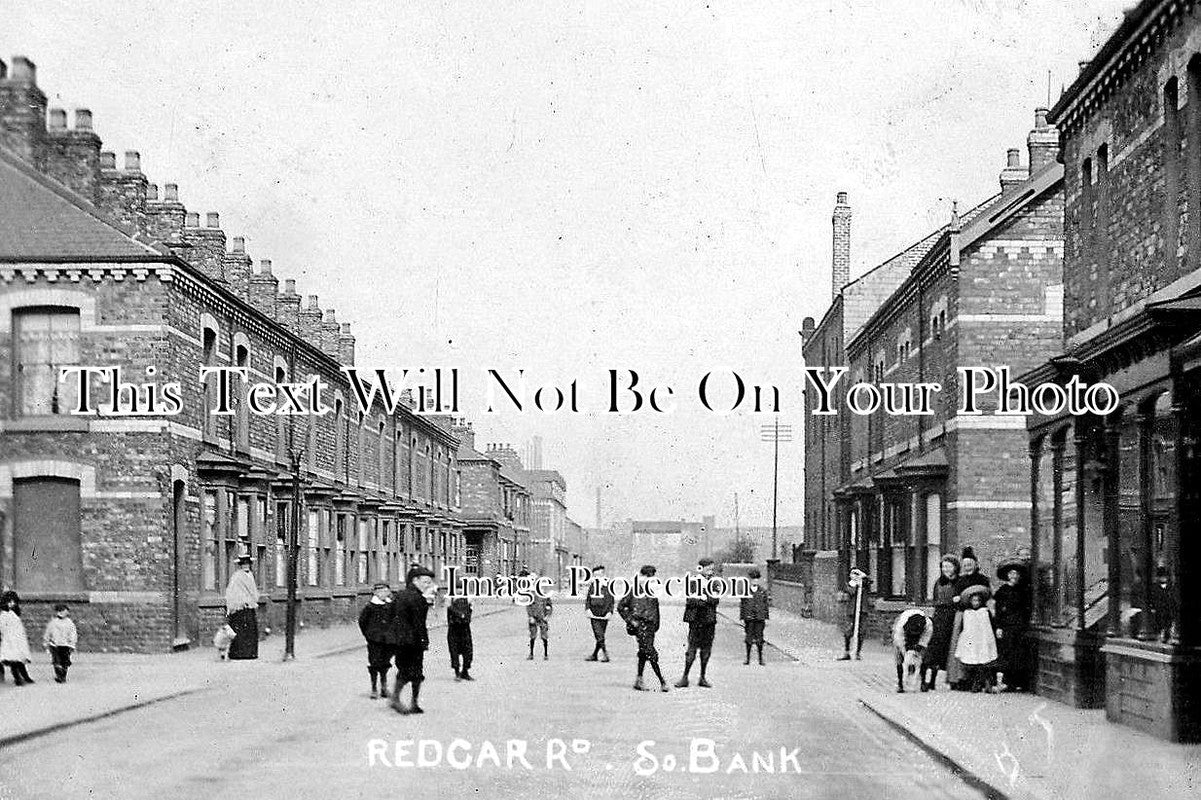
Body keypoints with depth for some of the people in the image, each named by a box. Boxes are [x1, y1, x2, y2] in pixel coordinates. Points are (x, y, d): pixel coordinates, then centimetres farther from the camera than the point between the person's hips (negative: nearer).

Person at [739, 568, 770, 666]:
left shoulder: (763, 592, 4)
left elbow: (766, 605, 8)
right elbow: (742, 605, 6)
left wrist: (766, 618, 5)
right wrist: (742, 618, 3)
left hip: (760, 618, 0)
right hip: (749, 618, 0)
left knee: (759, 638, 2)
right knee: (749, 637, 3)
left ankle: (761, 658, 12)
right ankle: (748, 657, 13)